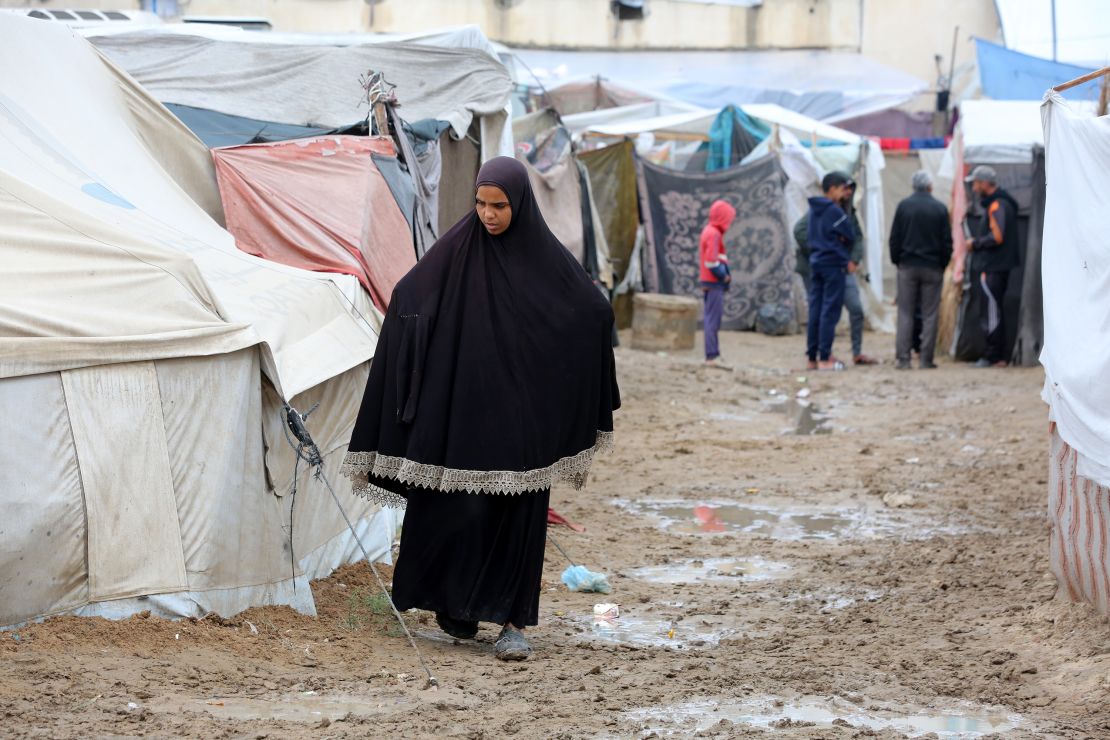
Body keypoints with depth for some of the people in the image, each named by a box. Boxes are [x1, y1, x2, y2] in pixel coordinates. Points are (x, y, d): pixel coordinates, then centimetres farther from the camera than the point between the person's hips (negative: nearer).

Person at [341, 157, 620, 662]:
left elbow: (597, 312, 4)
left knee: (517, 514, -1)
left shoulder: (547, 255, -2)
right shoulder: (458, 247, -1)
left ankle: (512, 620, 2)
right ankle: (454, 603, 24)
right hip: (461, 408, 1)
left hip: (520, 413, -1)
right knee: (453, 507, 3)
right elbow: (408, 294, -3)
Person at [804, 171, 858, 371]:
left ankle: (813, 358, 11)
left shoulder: (813, 210, 11)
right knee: (830, 311, -5)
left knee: (815, 311, 9)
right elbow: (851, 236, -10)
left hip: (815, 263, 8)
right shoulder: (834, 210, -13)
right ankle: (824, 358, -7)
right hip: (833, 264, -8)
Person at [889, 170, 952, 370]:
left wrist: (897, 261, 12)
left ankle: (903, 358, -2)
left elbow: (894, 239, 2)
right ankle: (926, 359, 0)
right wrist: (943, 264, 12)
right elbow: (947, 241, 1)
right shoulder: (940, 209, -2)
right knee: (929, 314, 3)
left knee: (905, 314, 3)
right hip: (932, 268, 0)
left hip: (907, 266, 1)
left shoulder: (903, 206, -1)